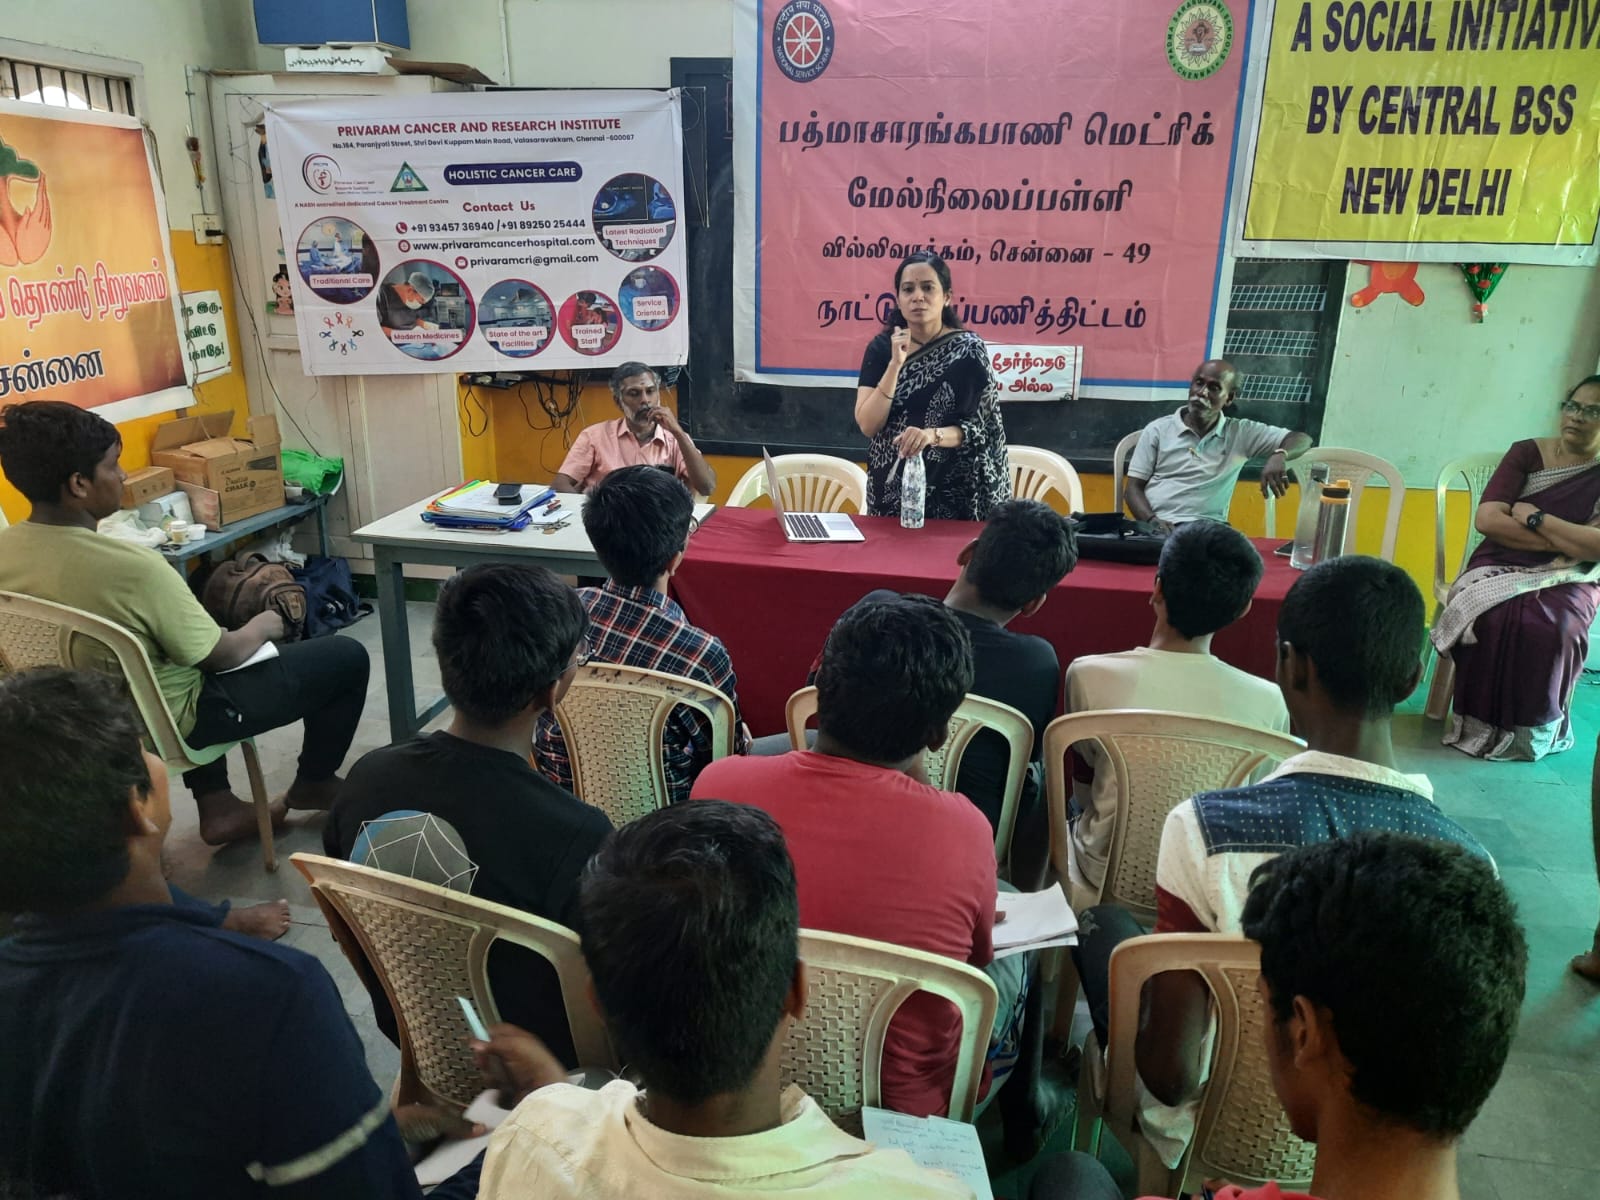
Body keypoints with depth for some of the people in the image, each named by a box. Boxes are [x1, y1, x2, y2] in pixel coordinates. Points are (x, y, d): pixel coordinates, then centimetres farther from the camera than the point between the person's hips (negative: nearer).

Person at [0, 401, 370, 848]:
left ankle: (215, 806, 33)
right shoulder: (132, 567, -33)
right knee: (347, 657, 0)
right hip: (166, 723, -7)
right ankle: (313, 783, 27)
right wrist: (261, 627, 2)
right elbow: (223, 655, -20)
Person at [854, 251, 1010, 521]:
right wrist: (896, 364, -19)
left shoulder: (967, 348, -7)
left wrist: (933, 434, -27)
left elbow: (980, 426, -10)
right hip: (891, 488, 2)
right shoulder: (881, 347, -2)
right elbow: (868, 425, -10)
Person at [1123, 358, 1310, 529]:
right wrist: (1152, 521, -13)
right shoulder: (1158, 429, 10)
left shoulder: (1241, 433, 11)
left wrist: (1279, 456, -14)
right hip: (1155, 527, -1)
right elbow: (1133, 487, 6)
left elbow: (1302, 440, 9)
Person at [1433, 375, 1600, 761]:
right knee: (1494, 618, -34)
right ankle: (1482, 719, -16)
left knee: (1550, 628, -34)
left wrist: (1534, 518, -10)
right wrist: (1565, 541, -11)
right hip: (1503, 565, 0)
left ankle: (1534, 726, -11)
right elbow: (1487, 520, -8)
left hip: (1567, 580, 0)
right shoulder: (1527, 453, 4)